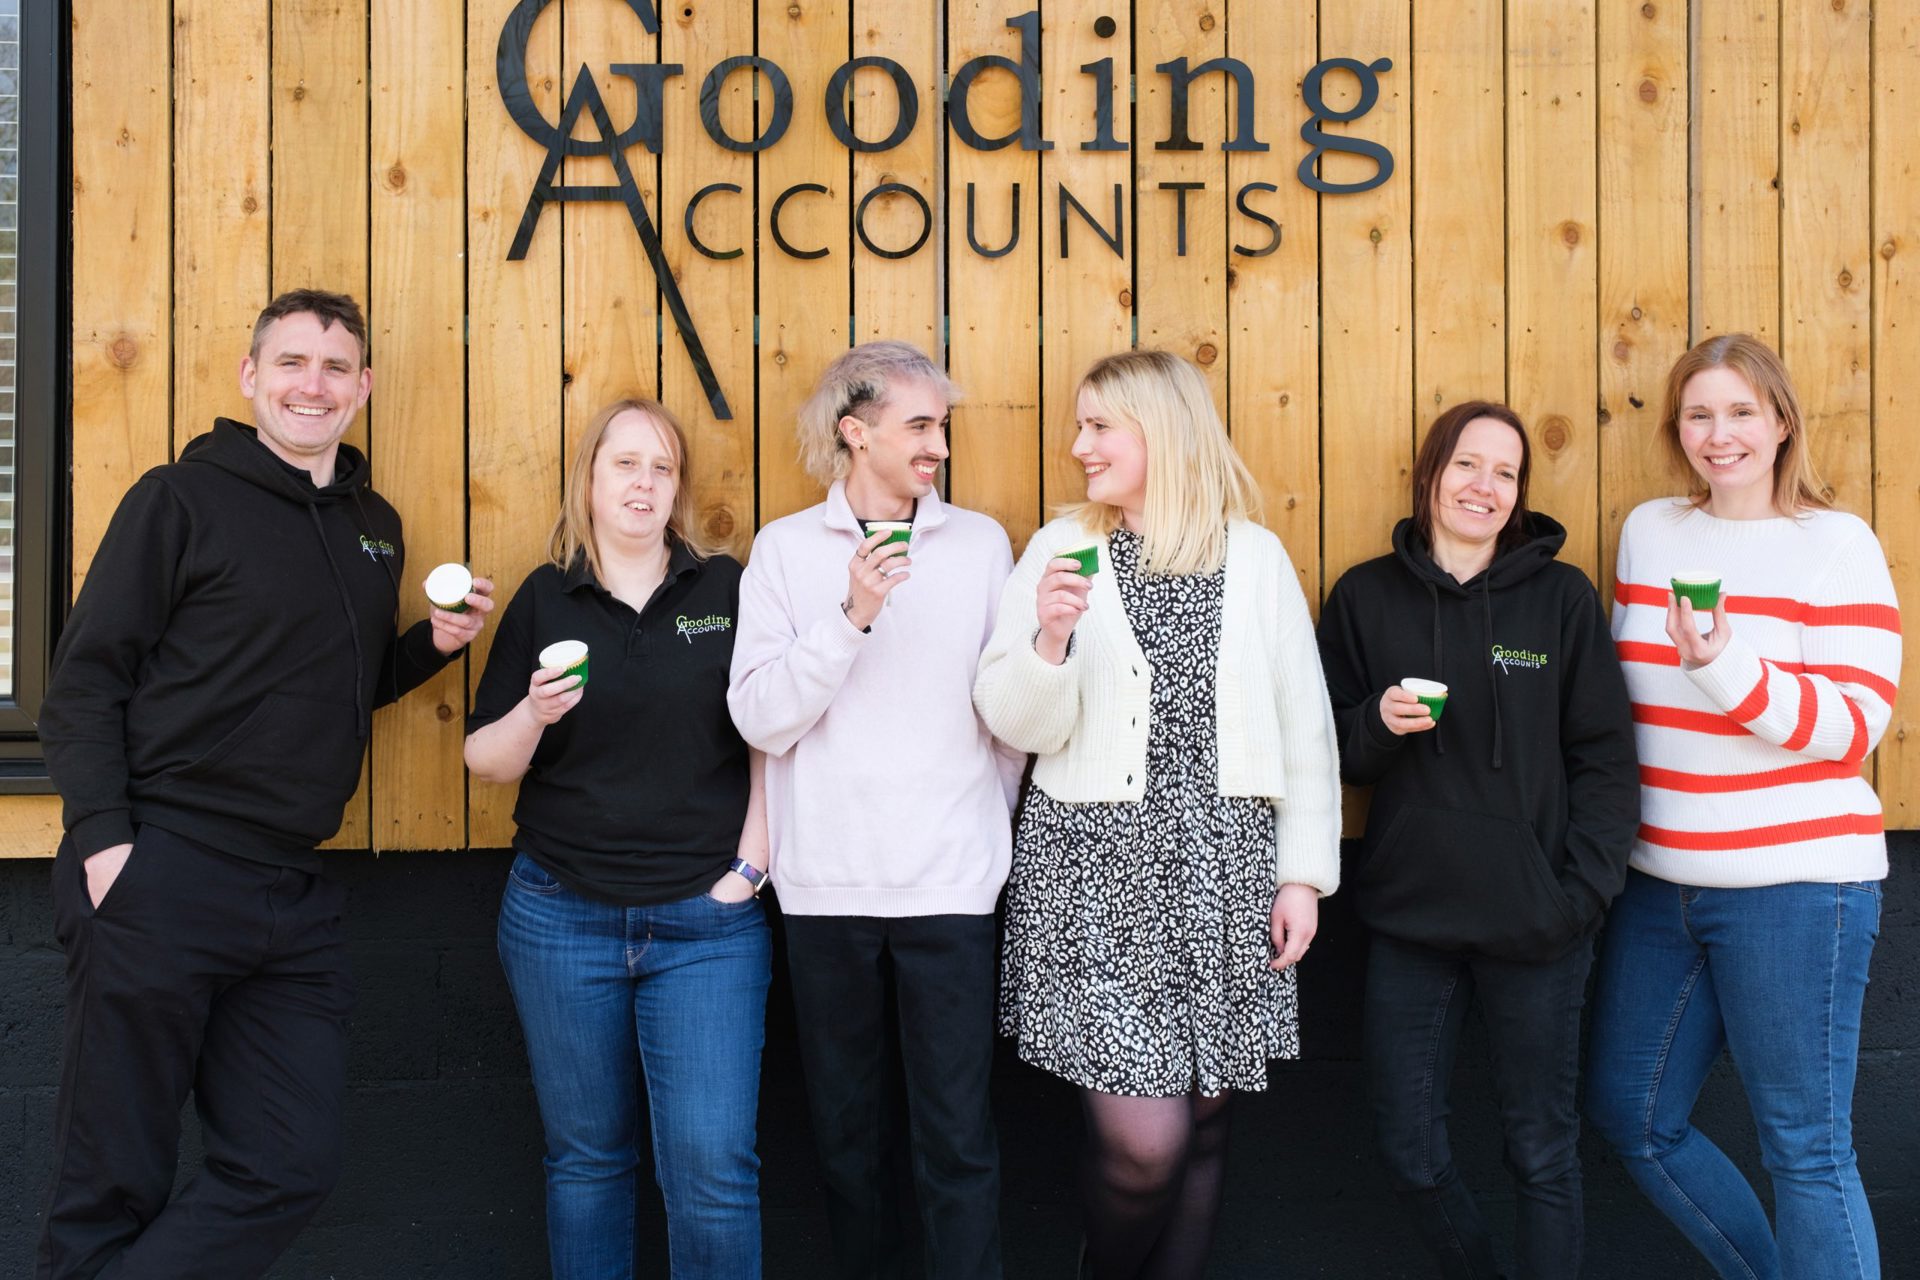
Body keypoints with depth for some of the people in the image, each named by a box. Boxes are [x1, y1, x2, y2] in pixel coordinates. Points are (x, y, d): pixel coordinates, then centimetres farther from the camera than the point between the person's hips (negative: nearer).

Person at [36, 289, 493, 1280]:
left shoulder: (376, 527, 16)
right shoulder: (183, 499, -2)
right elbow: (83, 683, -5)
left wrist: (434, 644, 6)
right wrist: (104, 838, -16)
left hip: (295, 899, 6)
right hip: (157, 881, -6)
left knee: (289, 1168, 6)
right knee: (113, 1186, 3)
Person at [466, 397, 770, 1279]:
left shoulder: (725, 589, 1)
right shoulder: (545, 599, 4)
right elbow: (486, 760, 5)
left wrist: (749, 865, -4)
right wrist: (533, 714, -15)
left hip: (706, 922, -1)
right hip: (561, 917, 2)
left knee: (712, 1165, -6)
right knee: (587, 1156, 14)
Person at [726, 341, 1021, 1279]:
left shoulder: (981, 542, 4)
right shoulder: (787, 548, 3)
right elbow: (760, 719, -6)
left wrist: (990, 826, 10)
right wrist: (851, 616, -16)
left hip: (950, 883, 0)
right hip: (828, 883, 1)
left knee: (957, 1137, 0)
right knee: (849, 1131, 13)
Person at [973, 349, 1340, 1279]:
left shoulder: (1256, 556, 5)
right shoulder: (1060, 552, 3)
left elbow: (1303, 725, 6)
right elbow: (1016, 724, -2)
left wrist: (1304, 874, 3)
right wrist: (1050, 640, -20)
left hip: (1224, 869, 2)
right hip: (1096, 864, -2)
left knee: (1203, 1126, 8)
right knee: (1147, 1140, -7)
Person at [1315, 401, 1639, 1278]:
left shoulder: (1562, 597, -1)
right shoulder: (1366, 597, 3)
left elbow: (1607, 757, 0)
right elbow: (1332, 754, 7)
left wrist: (1582, 891, -9)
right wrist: (1379, 722, -15)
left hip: (1535, 926, -1)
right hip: (1408, 915, 2)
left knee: (1541, 1154, 9)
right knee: (1409, 1150, 10)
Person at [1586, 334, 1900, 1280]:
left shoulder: (1836, 544, -6)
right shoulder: (1648, 531, 9)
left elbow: (1856, 723, -13)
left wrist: (1726, 670, -28)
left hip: (1795, 882, -6)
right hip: (1663, 879, 6)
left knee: (1804, 1147, -1)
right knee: (1630, 1113, 14)